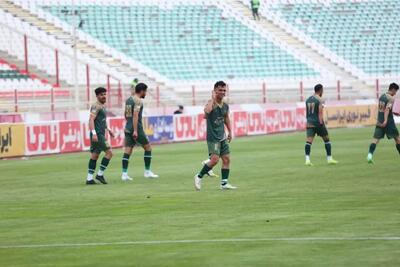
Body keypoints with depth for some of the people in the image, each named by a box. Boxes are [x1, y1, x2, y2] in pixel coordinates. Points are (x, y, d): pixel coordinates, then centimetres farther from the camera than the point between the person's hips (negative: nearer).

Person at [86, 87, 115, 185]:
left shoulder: (102, 106, 19)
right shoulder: (96, 106, -12)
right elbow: (91, 119, -21)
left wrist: (108, 129, 32)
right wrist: (94, 133, -30)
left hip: (100, 134, 10)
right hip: (97, 134, -10)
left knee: (94, 156, 8)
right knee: (109, 152, -10)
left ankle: (89, 178, 9)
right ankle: (100, 174, -5)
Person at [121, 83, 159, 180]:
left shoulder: (128, 100, 15)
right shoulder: (138, 101, -12)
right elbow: (135, 115, -22)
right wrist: (135, 131, -25)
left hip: (128, 128, 8)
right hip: (136, 128, -8)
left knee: (127, 151, 4)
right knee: (148, 147, 7)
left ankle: (124, 174, -5)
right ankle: (147, 172, 10)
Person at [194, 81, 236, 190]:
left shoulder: (225, 106, 7)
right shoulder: (211, 103, -15)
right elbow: (206, 111, -39)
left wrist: (230, 131, 23)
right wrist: (213, 98, -29)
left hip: (222, 137, 7)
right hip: (213, 137, -7)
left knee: (227, 159, 4)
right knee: (215, 159, -16)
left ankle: (224, 183, 10)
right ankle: (199, 176, 2)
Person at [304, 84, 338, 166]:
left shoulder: (308, 100, 13)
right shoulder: (319, 100, -7)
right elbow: (320, 112, -15)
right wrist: (321, 123, -17)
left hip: (309, 123, 5)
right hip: (318, 122, -5)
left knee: (308, 141, -4)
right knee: (326, 139, 11)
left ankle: (307, 159, -19)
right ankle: (329, 158, 14)